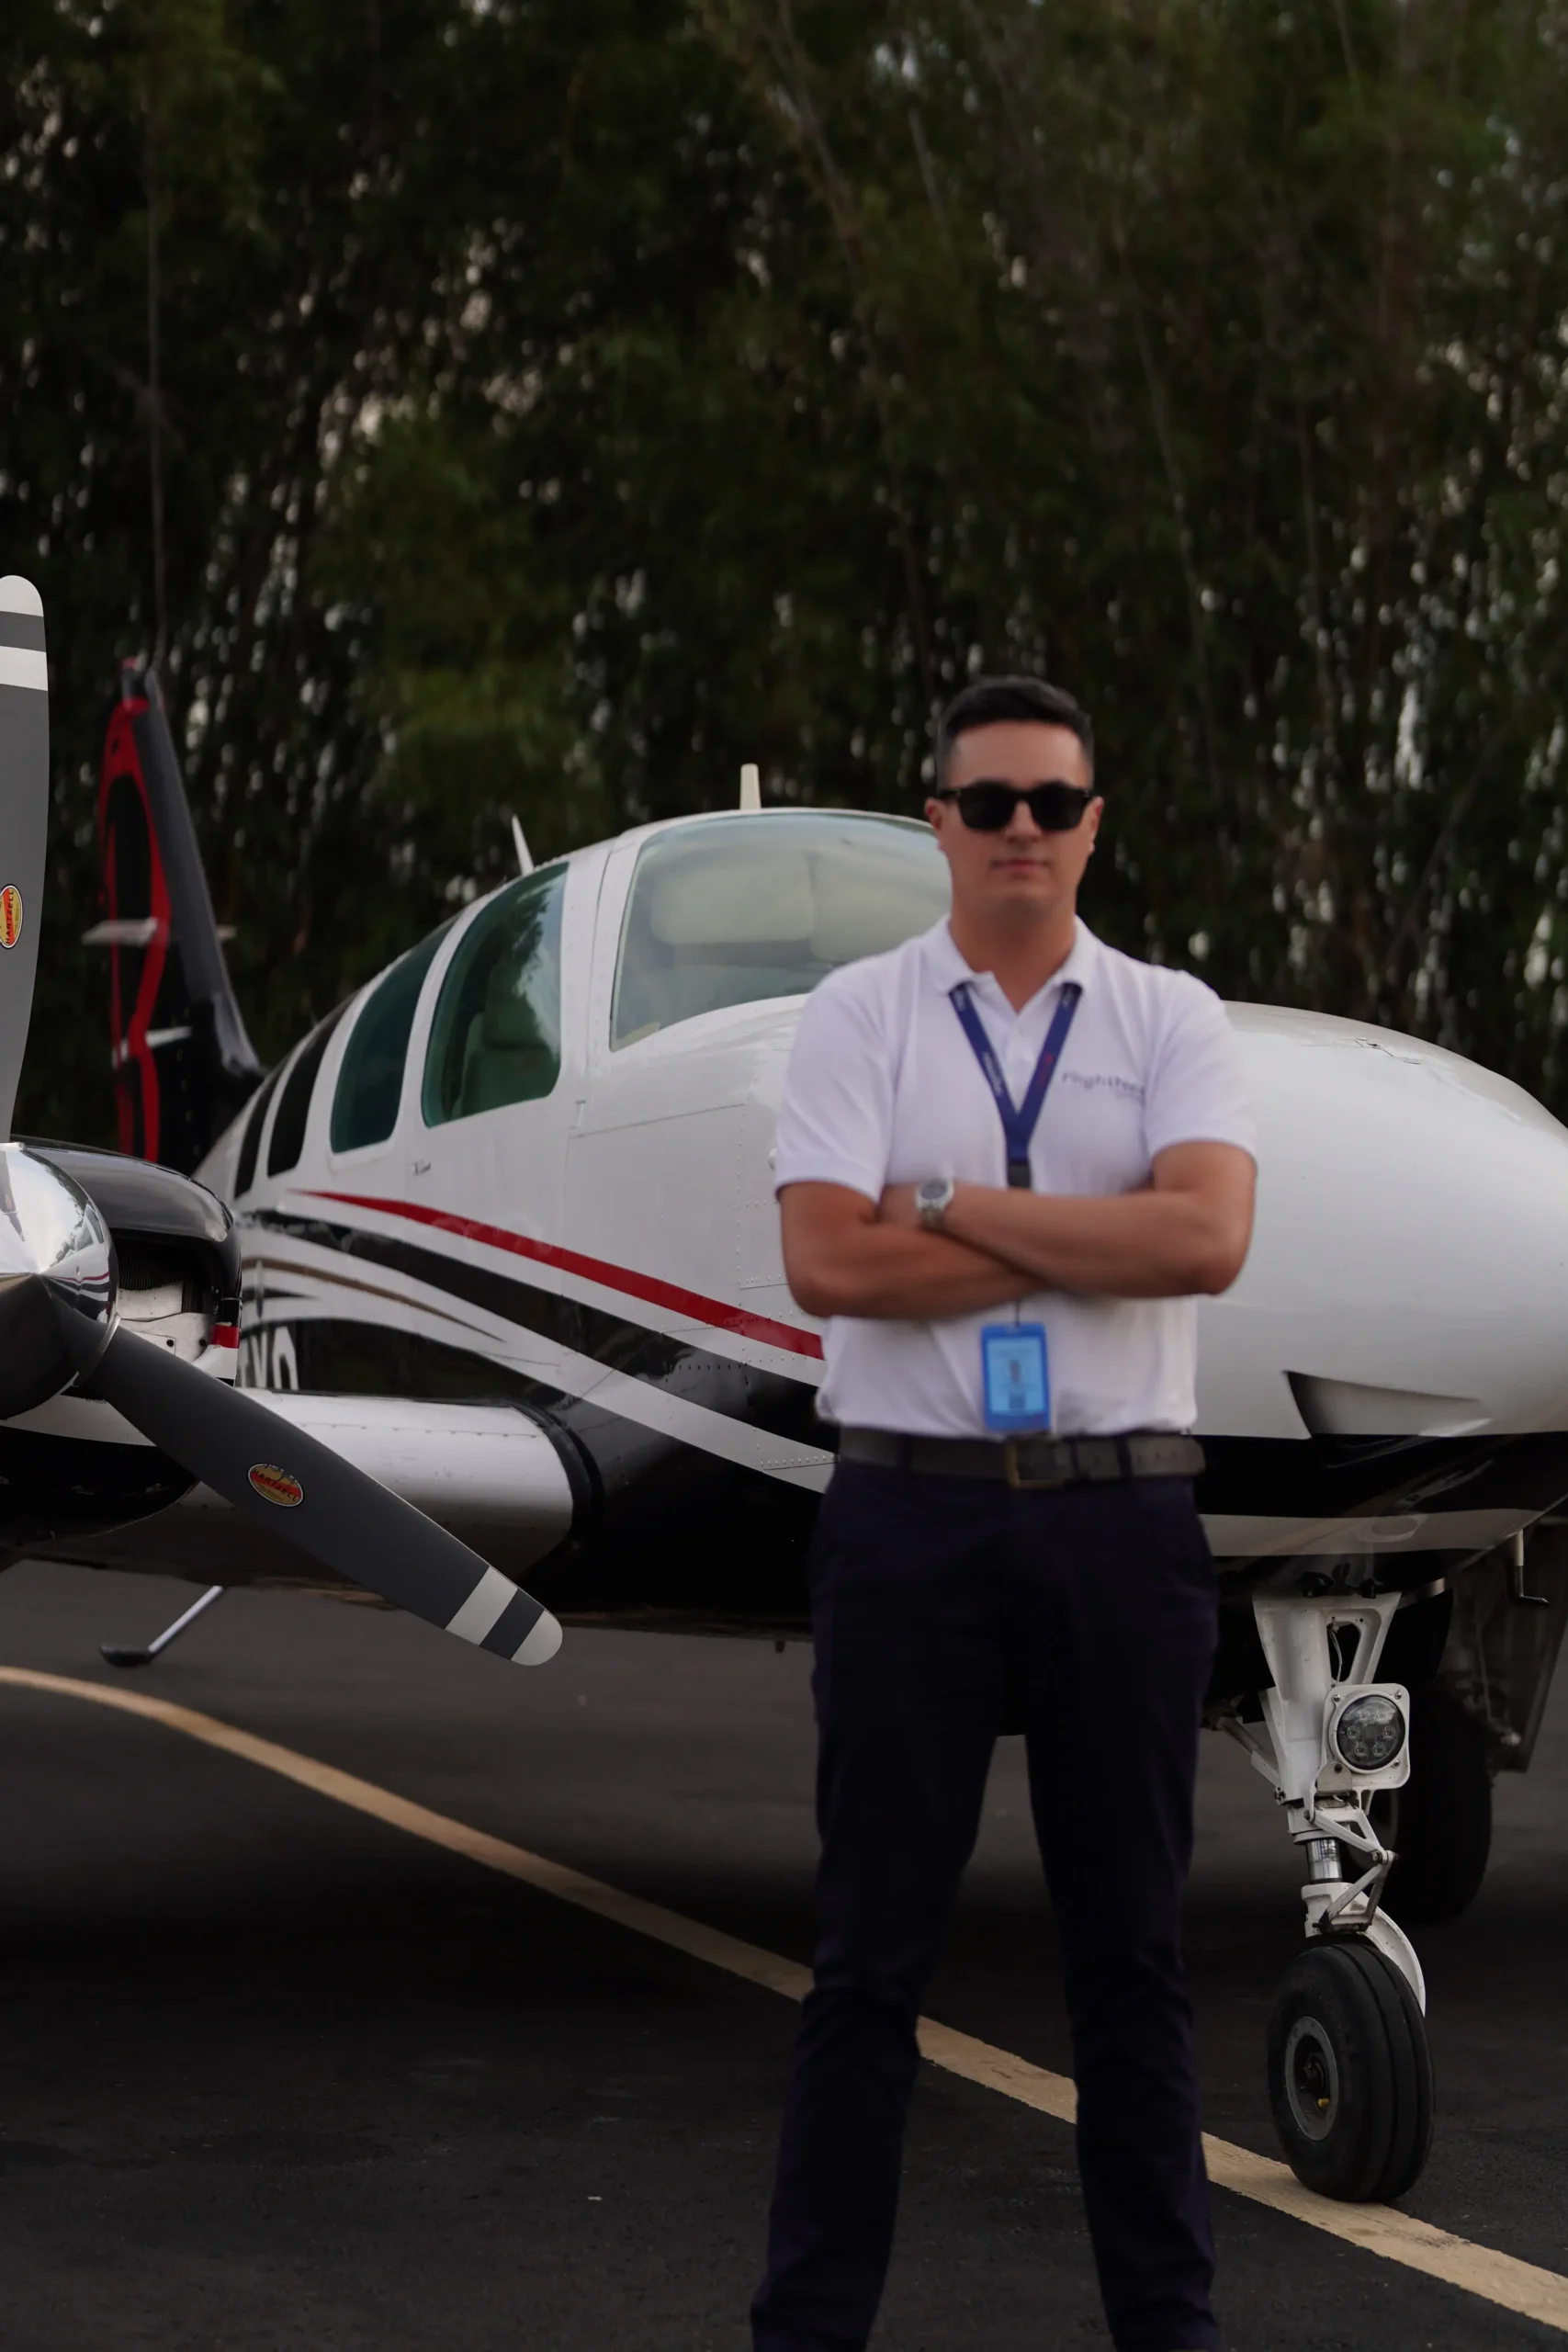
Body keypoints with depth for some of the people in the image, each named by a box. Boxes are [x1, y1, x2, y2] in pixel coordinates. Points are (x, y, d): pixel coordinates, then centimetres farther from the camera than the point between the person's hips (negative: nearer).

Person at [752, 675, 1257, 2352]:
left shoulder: (1171, 1020, 6)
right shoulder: (857, 1016, 4)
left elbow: (1207, 1238, -13)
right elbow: (827, 1262, -11)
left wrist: (956, 1206, -11)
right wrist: (1090, 1242, -9)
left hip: (1123, 1520, 1)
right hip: (913, 1512, -1)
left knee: (1130, 1949, 8)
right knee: (870, 1953, 3)